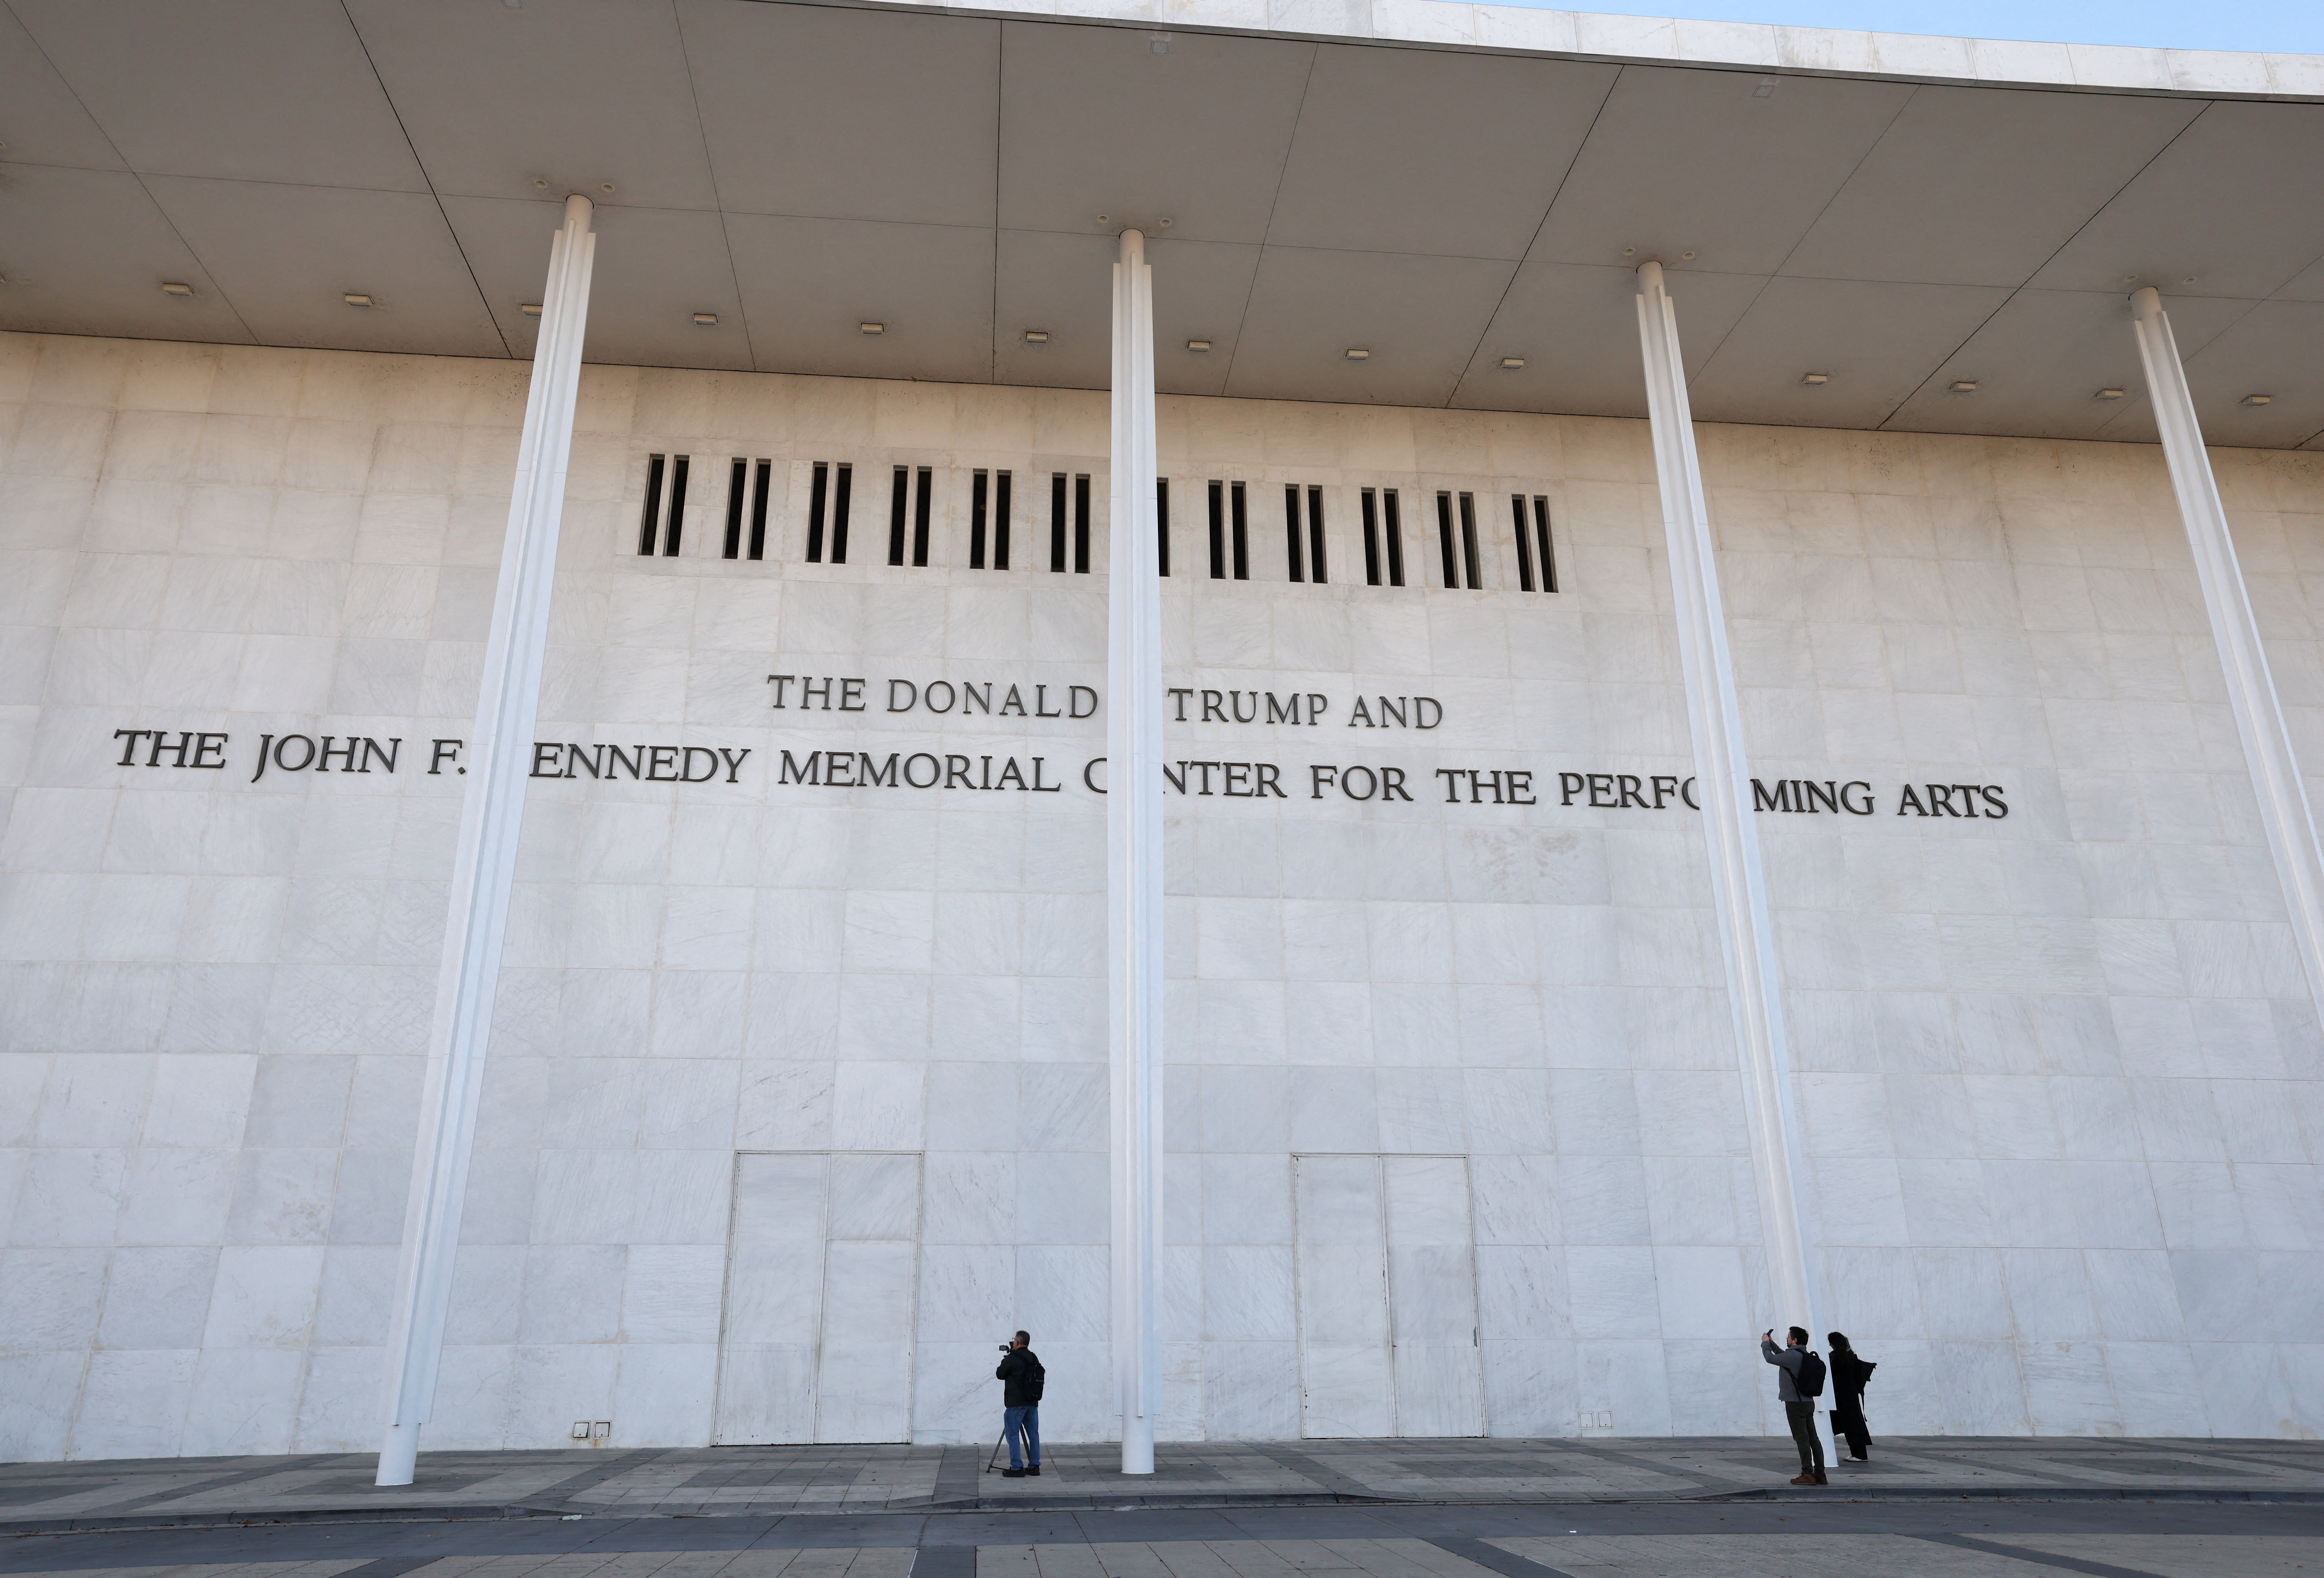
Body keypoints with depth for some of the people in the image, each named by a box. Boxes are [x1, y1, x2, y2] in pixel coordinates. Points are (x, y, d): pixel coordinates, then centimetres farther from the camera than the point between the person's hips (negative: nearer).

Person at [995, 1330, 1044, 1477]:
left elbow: (1000, 1375, -2)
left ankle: (1017, 1468, -2)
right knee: (1033, 1434, 10)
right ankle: (1034, 1466, 12)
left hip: (1016, 1404, -7)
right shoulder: (1034, 1359, 9)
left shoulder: (1012, 1359, -11)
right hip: (1033, 1403, 7)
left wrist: (1005, 1361, 17)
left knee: (1013, 1435, 0)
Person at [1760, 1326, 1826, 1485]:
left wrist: (1765, 1343, 9)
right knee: (1813, 1438, 8)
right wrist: (1772, 1343, 30)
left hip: (1795, 1403, -9)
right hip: (1809, 1402, 9)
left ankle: (1808, 1474, -5)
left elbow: (1770, 1358, -8)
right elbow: (1783, 1356, 28)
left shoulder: (1793, 1356, -16)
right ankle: (1820, 1474, 10)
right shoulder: (1807, 1356, 13)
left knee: (1802, 1438, -6)